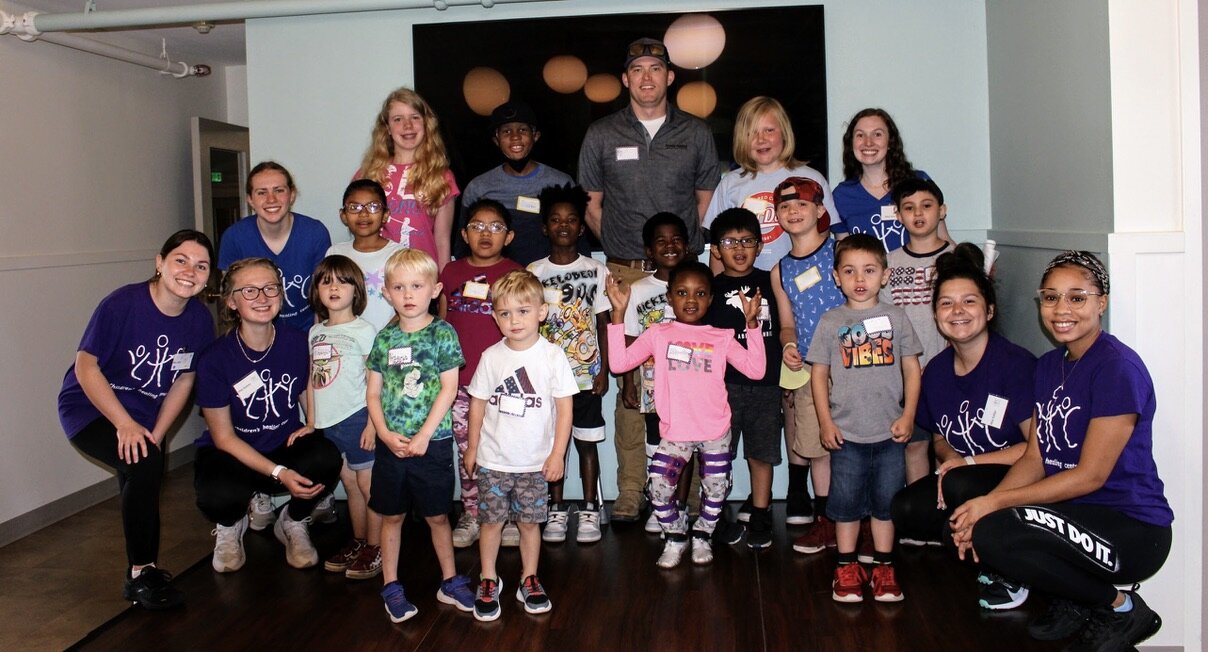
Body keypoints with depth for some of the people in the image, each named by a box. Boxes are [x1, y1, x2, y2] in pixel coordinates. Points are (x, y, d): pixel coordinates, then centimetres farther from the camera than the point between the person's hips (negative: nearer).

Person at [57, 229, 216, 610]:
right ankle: (140, 575, -13)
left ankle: (144, 573, 36)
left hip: (143, 414, 6)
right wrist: (125, 425, -26)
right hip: (89, 408, -6)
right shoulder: (122, 304, -25)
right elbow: (86, 366, -21)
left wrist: (155, 434, -9)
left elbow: (183, 381, 0)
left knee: (143, 494, 13)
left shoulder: (199, 319, -10)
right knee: (143, 464, -27)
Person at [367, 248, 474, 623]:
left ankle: (450, 582, 25)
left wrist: (423, 436, -14)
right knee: (391, 516, 11)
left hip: (432, 442, -2)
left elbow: (449, 389, -9)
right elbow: (373, 392, 4)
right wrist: (386, 434, -10)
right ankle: (390, 587, 23)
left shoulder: (443, 334, -4)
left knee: (437, 516, 9)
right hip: (390, 444, 3)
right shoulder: (384, 339, 4)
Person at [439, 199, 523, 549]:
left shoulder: (515, 274, 0)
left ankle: (509, 517, 17)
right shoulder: (451, 273, 7)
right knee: (467, 450, 10)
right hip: (460, 381, 3)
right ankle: (470, 517, 22)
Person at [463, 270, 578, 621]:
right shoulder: (492, 356, -2)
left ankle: (529, 580, 26)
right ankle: (489, 581, 25)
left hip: (534, 461, -1)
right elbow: (478, 403, 6)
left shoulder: (552, 356, -8)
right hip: (493, 460, 1)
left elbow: (564, 407, -6)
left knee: (529, 522, 9)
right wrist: (472, 448, 8)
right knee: (491, 520, 9)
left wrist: (557, 454, -7)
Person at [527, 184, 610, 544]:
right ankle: (556, 509, 19)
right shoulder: (533, 273, 2)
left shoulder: (596, 271, 1)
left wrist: (604, 371, -4)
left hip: (586, 374, -1)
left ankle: (590, 509, 16)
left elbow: (604, 325, 2)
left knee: (587, 442, 6)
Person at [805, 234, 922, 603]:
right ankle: (847, 567, 21)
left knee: (886, 500, 10)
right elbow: (819, 373, 1)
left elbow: (911, 368, 4)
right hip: (846, 433, -1)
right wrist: (825, 421, -4)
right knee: (846, 500, 8)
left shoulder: (895, 317, 2)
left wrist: (908, 415, -3)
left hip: (889, 432, 1)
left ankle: (883, 567, 23)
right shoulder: (831, 322, -1)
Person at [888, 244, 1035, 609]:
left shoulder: (1017, 363, -16)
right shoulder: (936, 371, 3)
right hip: (962, 475, 6)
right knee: (903, 511, -18)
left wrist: (968, 462, -18)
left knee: (961, 486, -35)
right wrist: (950, 457, -10)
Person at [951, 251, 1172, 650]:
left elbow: (1091, 475, -19)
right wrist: (981, 508, -12)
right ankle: (1076, 600, 10)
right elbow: (1035, 459, 6)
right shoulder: (1049, 365, 10)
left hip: (1132, 528, -8)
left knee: (994, 534, -29)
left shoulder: (1118, 367, -16)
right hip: (1076, 514, 8)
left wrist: (995, 503, -19)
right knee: (963, 523, -6)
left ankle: (1120, 608, -4)